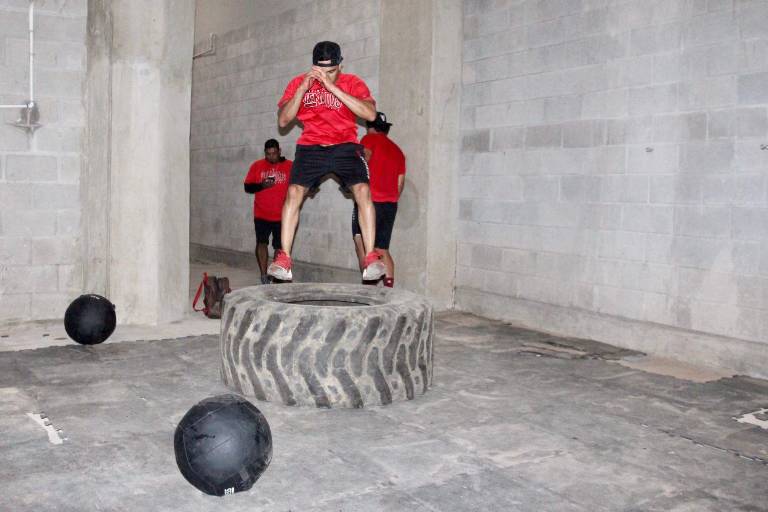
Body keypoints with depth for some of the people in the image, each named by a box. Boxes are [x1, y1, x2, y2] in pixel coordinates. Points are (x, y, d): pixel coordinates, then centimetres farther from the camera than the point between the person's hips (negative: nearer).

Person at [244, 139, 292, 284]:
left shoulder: (290, 166, 1)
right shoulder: (257, 166, 5)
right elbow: (247, 187, 5)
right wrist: (261, 185, -13)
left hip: (281, 216, 0)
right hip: (261, 214, 0)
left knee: (279, 247, 4)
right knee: (261, 242, -10)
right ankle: (264, 276, -6)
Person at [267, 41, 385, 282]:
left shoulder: (352, 83, -2)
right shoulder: (299, 83, 4)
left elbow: (370, 113, -19)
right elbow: (283, 120, -2)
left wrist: (332, 87, -23)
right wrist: (303, 89, -15)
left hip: (345, 146, -1)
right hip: (311, 146, 1)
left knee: (362, 190, -22)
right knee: (294, 191, -18)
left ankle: (371, 258, -17)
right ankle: (284, 259, -13)